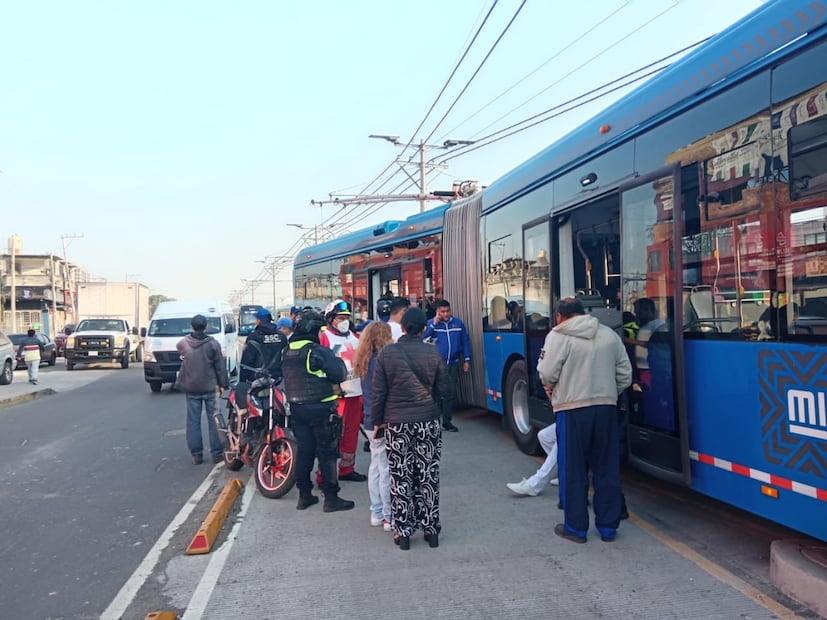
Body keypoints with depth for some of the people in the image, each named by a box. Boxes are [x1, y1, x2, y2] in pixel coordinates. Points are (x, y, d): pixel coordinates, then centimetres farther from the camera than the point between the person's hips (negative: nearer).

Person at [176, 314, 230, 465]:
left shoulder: (183, 343, -3)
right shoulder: (213, 343, -10)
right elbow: (220, 366, -6)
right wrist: (223, 384, 3)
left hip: (191, 388, 2)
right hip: (210, 388, -2)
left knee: (193, 421, 8)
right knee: (214, 420, 6)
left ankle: (196, 454, 10)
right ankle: (217, 453, 7)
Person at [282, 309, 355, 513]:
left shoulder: (287, 352, 6)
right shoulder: (319, 351, -17)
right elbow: (340, 375, -14)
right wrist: (338, 361, 3)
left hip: (296, 409, 7)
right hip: (321, 409, -7)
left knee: (304, 450, 14)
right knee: (327, 453, 1)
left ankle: (304, 495, 21)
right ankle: (331, 498, 7)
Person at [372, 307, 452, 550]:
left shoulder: (386, 353, -6)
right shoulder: (433, 353, -4)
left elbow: (378, 391, -3)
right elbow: (445, 389, 0)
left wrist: (377, 419, 8)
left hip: (397, 423, -1)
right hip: (428, 422, 1)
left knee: (401, 479, 7)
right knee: (428, 476, 10)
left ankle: (402, 531, 14)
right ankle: (431, 529, 18)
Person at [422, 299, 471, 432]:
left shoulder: (458, 323, 7)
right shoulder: (431, 323, 1)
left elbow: (465, 341, 11)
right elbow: (423, 338, -13)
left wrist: (466, 360, 7)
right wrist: (434, 324, -18)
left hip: (453, 364, 3)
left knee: (451, 393, 7)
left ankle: (447, 421, 17)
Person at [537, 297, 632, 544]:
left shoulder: (558, 336, -7)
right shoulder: (609, 334, 8)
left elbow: (547, 374, -12)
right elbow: (625, 375, 9)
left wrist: (551, 388, 9)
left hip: (572, 409, -4)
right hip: (606, 408, 4)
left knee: (573, 470, 7)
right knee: (607, 469, 13)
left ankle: (576, 527, 17)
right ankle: (608, 527, 23)